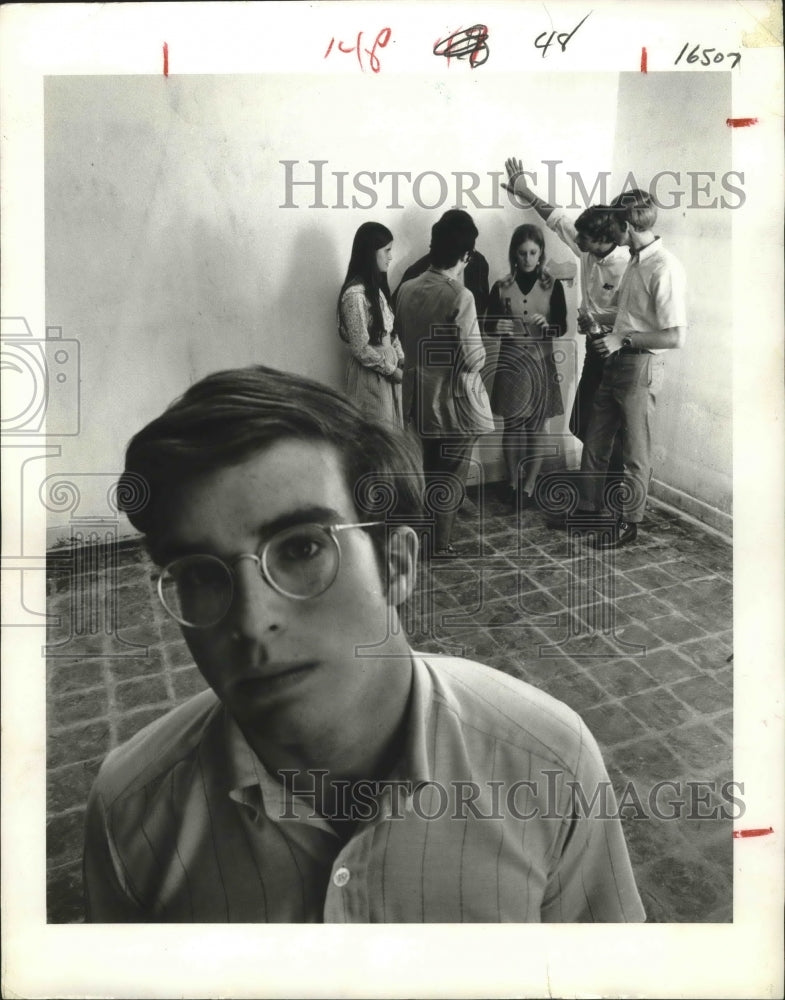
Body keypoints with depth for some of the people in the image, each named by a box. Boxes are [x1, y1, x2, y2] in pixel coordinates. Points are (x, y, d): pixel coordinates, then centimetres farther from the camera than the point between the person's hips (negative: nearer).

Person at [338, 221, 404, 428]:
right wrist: (392, 370, -12)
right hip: (371, 373, -8)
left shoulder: (376, 286, 9)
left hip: (388, 368, 9)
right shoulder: (355, 294, -19)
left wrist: (401, 359, 2)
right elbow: (360, 348, -20)